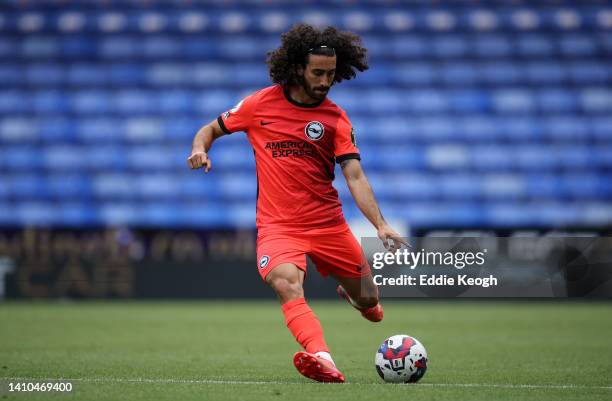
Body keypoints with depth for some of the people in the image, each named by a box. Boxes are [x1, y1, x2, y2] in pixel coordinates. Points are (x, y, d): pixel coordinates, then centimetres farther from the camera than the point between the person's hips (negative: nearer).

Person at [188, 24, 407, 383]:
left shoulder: (336, 118, 1)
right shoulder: (260, 104, 0)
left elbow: (355, 177, -8)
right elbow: (212, 129, 14)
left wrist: (381, 225, -21)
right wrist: (201, 148, -10)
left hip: (329, 224, 2)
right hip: (278, 225, -2)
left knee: (368, 301, 10)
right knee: (287, 283, -33)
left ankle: (353, 293, 48)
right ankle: (320, 357, -52)